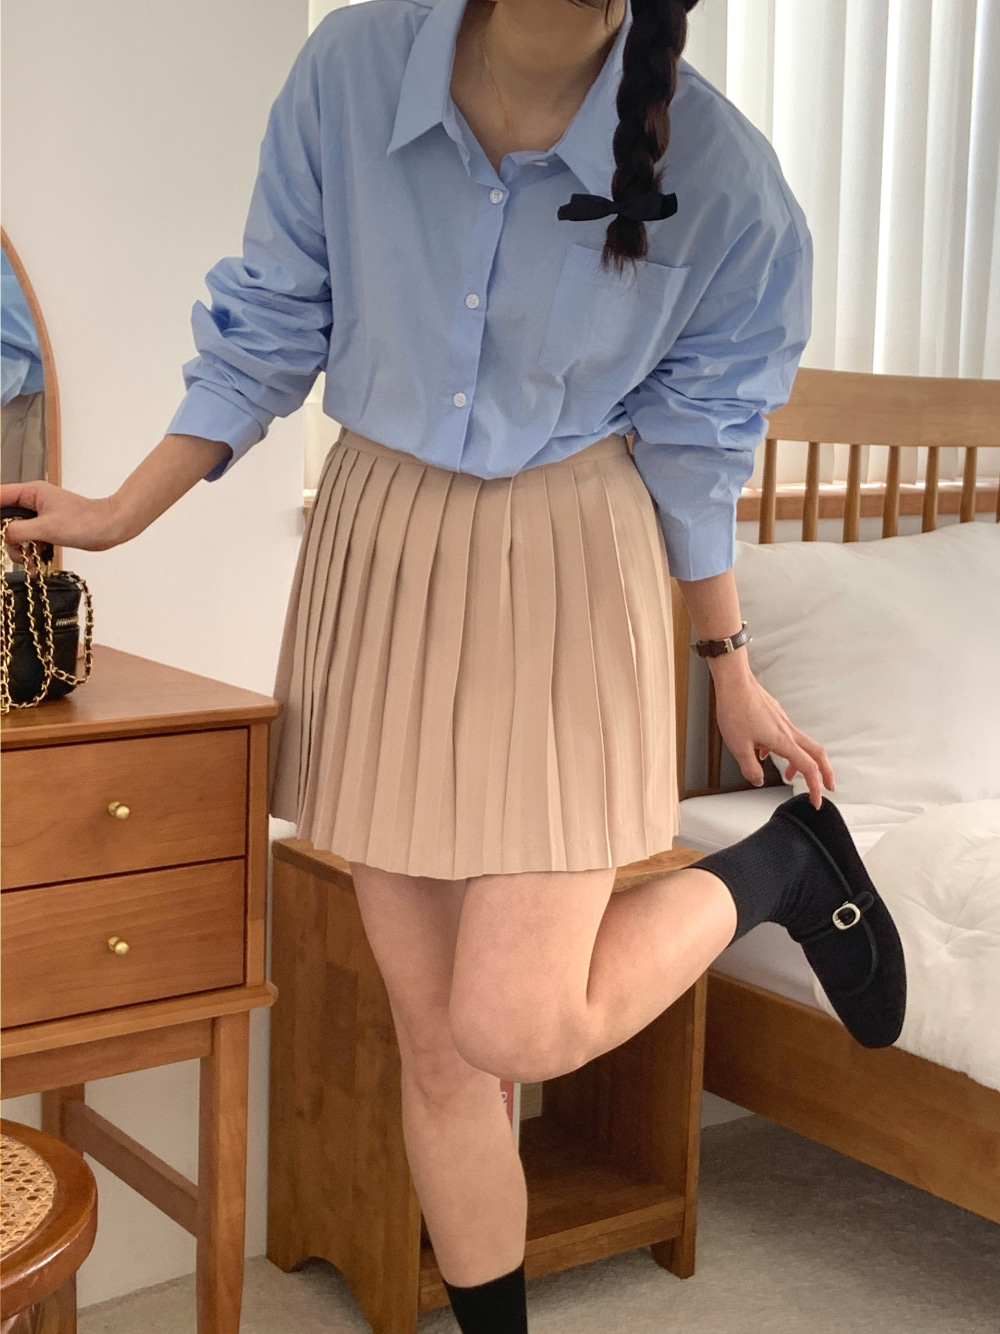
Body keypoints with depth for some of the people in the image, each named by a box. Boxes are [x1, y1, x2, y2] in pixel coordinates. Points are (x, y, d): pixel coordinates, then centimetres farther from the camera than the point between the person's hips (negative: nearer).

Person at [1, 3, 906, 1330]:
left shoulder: (713, 173, -15)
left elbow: (695, 440, 0)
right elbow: (269, 329, 3)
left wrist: (729, 662, 9)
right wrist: (120, 514, 5)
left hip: (568, 574, -2)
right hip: (380, 556, 3)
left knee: (512, 1026, -8)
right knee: (433, 1034, 8)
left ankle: (783, 861, 18)